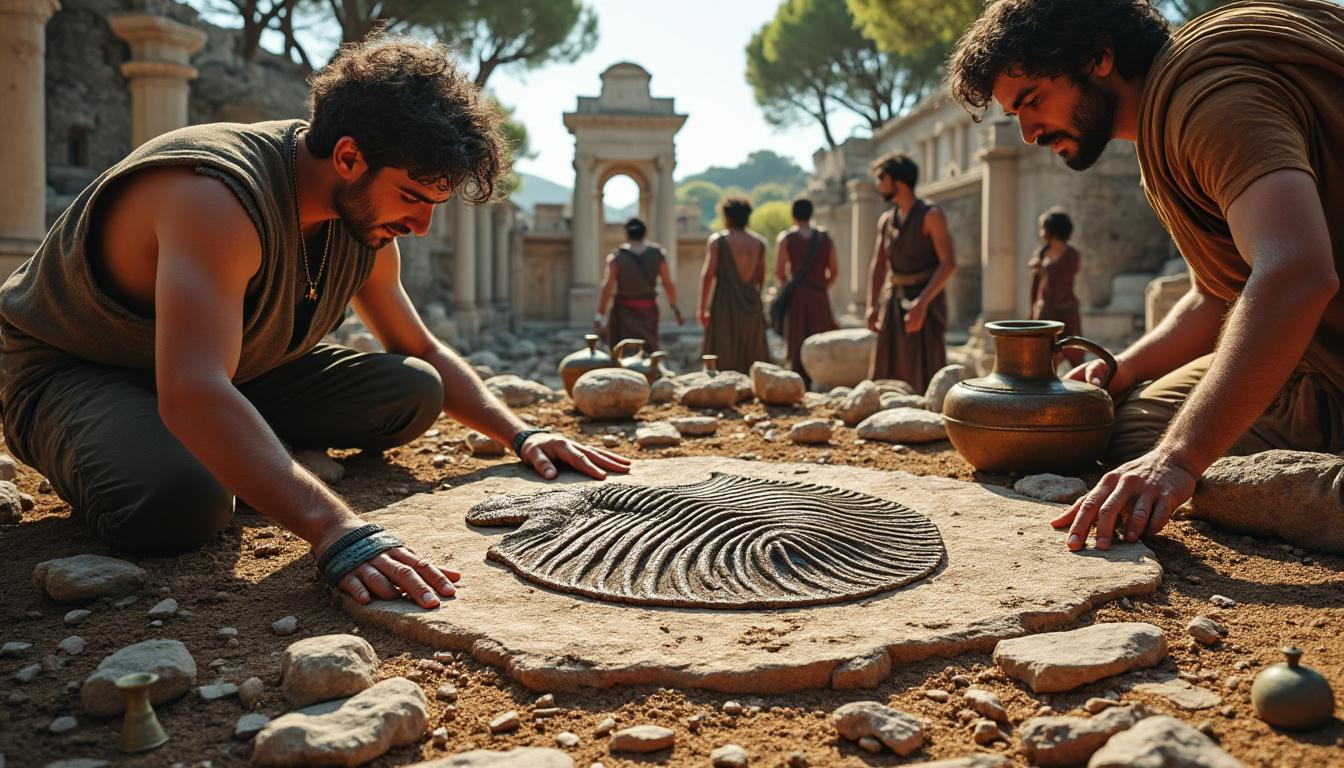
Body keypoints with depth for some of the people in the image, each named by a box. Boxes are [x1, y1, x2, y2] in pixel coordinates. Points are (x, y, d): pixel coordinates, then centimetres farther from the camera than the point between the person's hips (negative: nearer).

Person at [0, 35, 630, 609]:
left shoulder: (366, 219, -7)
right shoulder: (217, 197, -35)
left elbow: (425, 353, 7)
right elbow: (193, 396, -48)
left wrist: (521, 434, -7)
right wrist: (336, 532, -58)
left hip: (237, 370, 7)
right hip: (70, 371, -6)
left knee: (412, 394, -8)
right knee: (177, 502, -38)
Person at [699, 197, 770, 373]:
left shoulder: (717, 240, -4)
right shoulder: (759, 242, 8)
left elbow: (708, 274, -11)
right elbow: (761, 277, 11)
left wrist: (702, 307, -9)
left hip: (725, 305, -4)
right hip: (752, 306, 4)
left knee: (723, 359, 1)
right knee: (752, 357, 11)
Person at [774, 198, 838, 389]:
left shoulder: (785, 238, -2)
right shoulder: (825, 238, 5)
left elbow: (779, 272, -5)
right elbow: (834, 272, 5)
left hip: (795, 296, -2)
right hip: (820, 298, 2)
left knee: (797, 342, 3)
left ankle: (801, 382, 0)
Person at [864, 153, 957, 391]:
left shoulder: (932, 214, -10)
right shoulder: (886, 220, 10)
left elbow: (949, 263, -17)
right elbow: (877, 268, 11)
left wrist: (922, 302, -27)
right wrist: (872, 307, -2)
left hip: (926, 304, -6)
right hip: (895, 304, 6)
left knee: (925, 376, -9)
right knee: (888, 376, 5)